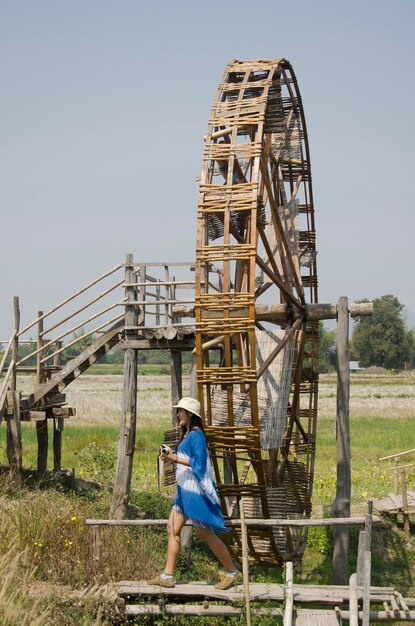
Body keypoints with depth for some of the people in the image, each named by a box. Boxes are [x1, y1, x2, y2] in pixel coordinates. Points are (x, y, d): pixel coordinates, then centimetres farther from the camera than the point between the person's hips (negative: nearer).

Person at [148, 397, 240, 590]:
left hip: (195, 490, -10)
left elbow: (199, 463, -23)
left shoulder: (196, 435, -16)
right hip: (184, 489, 10)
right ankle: (167, 576, 8)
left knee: (206, 533, -3)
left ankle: (232, 572, 9)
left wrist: (175, 459, -21)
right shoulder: (187, 434, 13)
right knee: (172, 529, 6)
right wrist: (172, 456, 7)